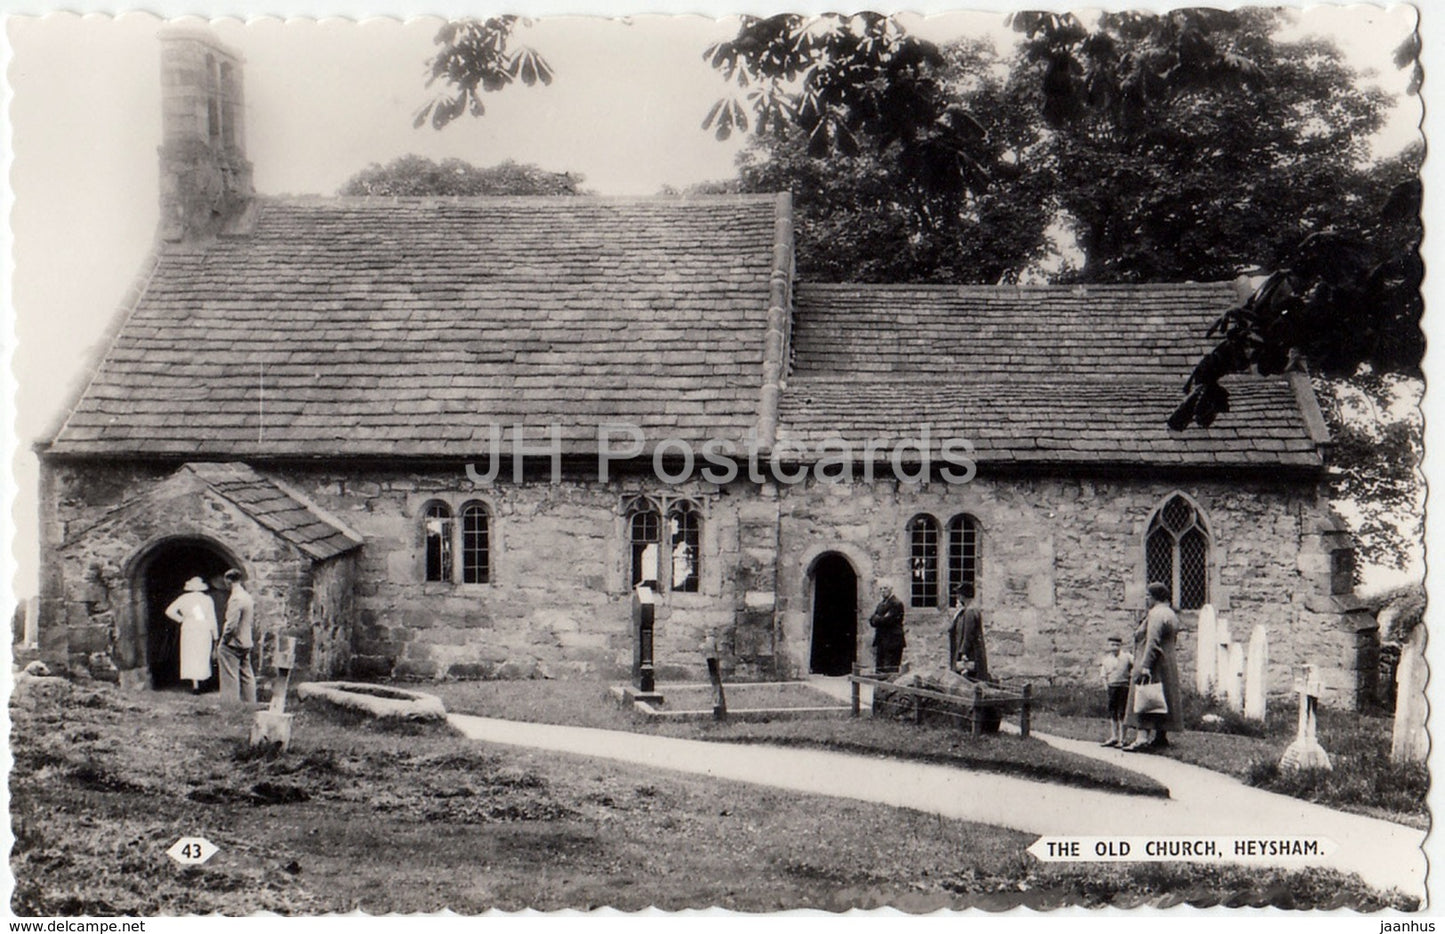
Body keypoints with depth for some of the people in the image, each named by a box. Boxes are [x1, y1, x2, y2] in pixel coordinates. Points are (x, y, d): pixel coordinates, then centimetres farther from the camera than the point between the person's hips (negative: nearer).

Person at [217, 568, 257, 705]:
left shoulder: (235, 599, -19)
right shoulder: (248, 597, 9)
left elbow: (231, 624, -23)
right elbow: (253, 616, 19)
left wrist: (222, 641, -12)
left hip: (232, 644, -9)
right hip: (246, 643, 9)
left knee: (230, 677, -3)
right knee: (246, 675, 14)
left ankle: (230, 704, -2)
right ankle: (250, 703, 18)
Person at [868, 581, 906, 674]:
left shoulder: (897, 603, -8)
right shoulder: (880, 604, 20)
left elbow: (887, 620, -17)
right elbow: (872, 620, 12)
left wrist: (877, 619, -3)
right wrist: (880, 619, -7)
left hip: (892, 642, -8)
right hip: (880, 642, 8)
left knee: (890, 670, -10)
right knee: (879, 669, 8)